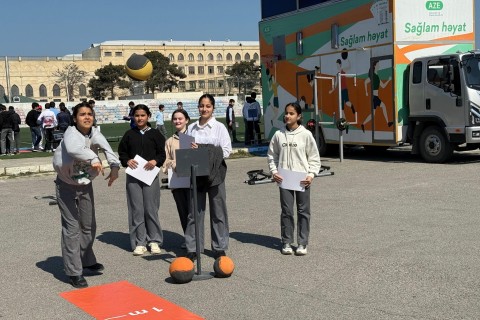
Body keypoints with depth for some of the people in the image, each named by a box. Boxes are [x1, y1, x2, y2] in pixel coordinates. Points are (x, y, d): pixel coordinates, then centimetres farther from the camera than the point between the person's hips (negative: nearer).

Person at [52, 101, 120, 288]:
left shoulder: (94, 133, -7)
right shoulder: (71, 133, -23)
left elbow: (106, 148, -24)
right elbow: (73, 148, -46)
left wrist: (114, 166, -41)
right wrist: (93, 159, -59)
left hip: (86, 184, 6)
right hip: (66, 186, -6)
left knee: (89, 226, 17)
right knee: (72, 227, -8)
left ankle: (87, 260, 38)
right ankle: (74, 272, -1)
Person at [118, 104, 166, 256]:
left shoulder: (155, 134, 5)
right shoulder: (129, 134, 10)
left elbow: (162, 154, 3)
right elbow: (122, 152, 11)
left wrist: (155, 161, -17)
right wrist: (127, 161, -9)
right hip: (133, 175, 2)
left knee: (151, 209, 0)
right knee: (136, 209, 2)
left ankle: (154, 240, 14)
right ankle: (139, 242, 10)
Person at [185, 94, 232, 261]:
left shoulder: (219, 127, 2)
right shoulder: (191, 128, 11)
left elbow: (227, 150, -4)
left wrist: (211, 153, -17)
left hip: (215, 172, -2)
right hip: (196, 173, 2)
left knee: (218, 211, 4)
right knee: (194, 211, 3)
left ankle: (219, 247, 13)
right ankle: (192, 248, 10)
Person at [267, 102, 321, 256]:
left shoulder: (306, 134, -3)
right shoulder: (279, 134, 2)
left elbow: (314, 157, 2)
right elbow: (272, 155, 11)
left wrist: (311, 174, -8)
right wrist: (274, 171, -1)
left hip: (302, 179, -1)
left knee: (303, 211, 5)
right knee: (287, 211, 4)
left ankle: (302, 243, 14)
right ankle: (286, 242, 15)